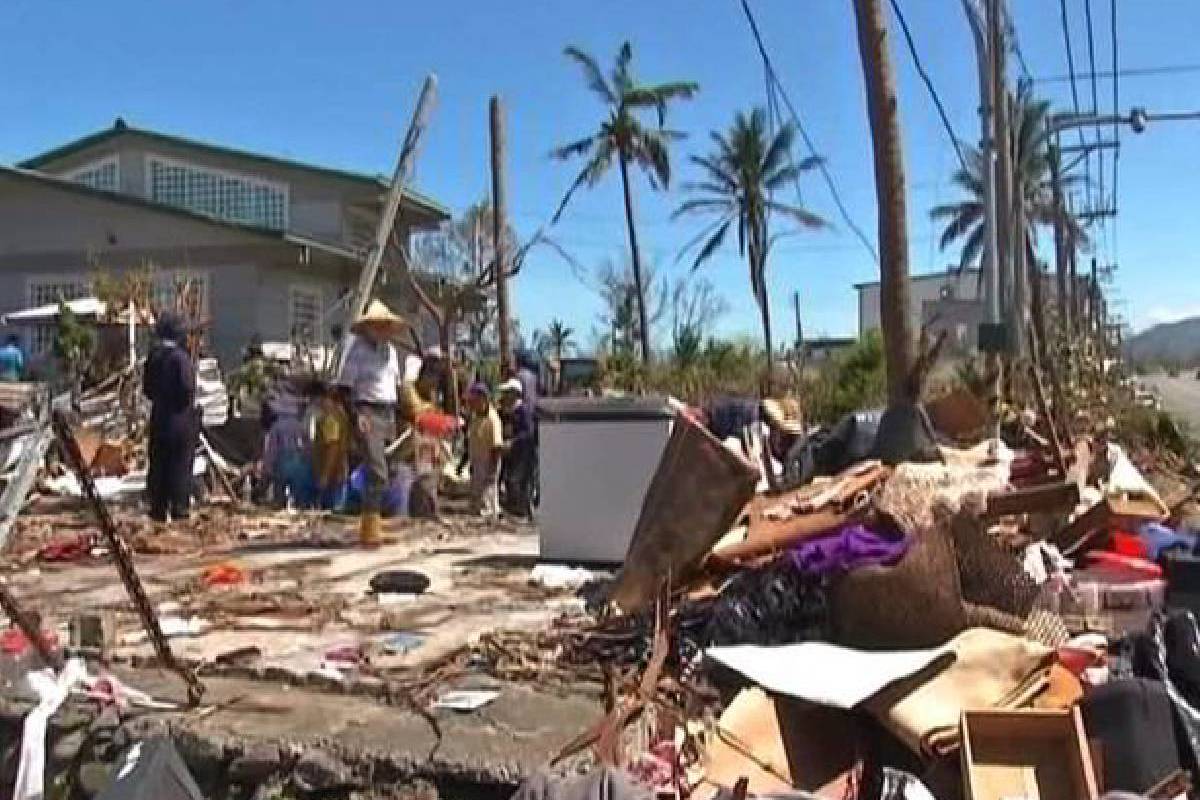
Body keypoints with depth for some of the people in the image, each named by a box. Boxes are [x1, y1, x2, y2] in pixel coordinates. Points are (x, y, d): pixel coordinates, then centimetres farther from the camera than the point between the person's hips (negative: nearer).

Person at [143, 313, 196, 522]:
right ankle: (179, 508, 4)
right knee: (181, 464, 2)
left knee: (158, 464, 11)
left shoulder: (153, 356, 4)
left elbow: (147, 387, 10)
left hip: (158, 418, 6)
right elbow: (187, 388, -21)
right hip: (180, 418, -6)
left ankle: (158, 508, 15)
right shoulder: (180, 357, -16)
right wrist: (187, 405, -3)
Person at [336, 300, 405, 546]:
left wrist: (396, 418, 14)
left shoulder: (390, 350, 17)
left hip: (388, 413, 7)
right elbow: (346, 385, -9)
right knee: (378, 472, -16)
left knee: (377, 472, 11)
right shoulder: (357, 348, -4)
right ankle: (370, 527, -14)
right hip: (367, 412, -7)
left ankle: (373, 523, 20)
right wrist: (356, 415, -20)